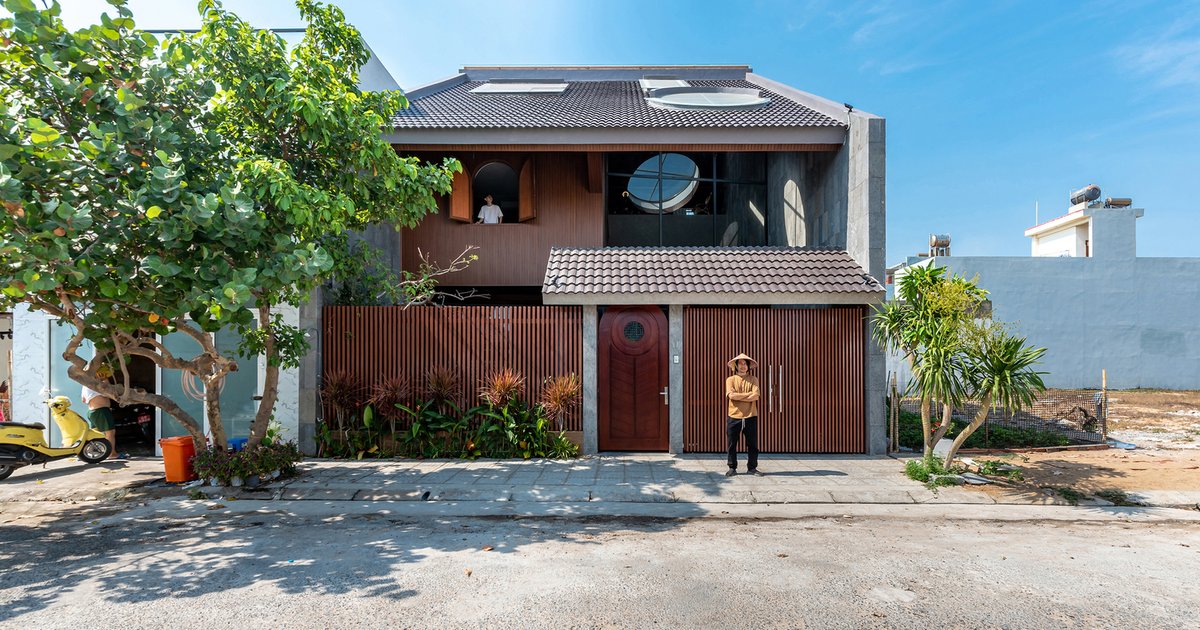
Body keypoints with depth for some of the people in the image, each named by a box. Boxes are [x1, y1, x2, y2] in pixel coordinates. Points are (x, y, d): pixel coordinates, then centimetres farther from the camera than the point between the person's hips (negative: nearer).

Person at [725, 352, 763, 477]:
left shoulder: (753, 379, 7)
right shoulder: (730, 379, 4)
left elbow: (755, 396, -9)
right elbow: (731, 395, -13)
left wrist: (738, 396, -12)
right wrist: (748, 394, -11)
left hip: (750, 417, 1)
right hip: (734, 417, -1)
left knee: (752, 444, 6)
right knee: (732, 444, 4)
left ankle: (752, 467, 18)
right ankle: (732, 468, 16)